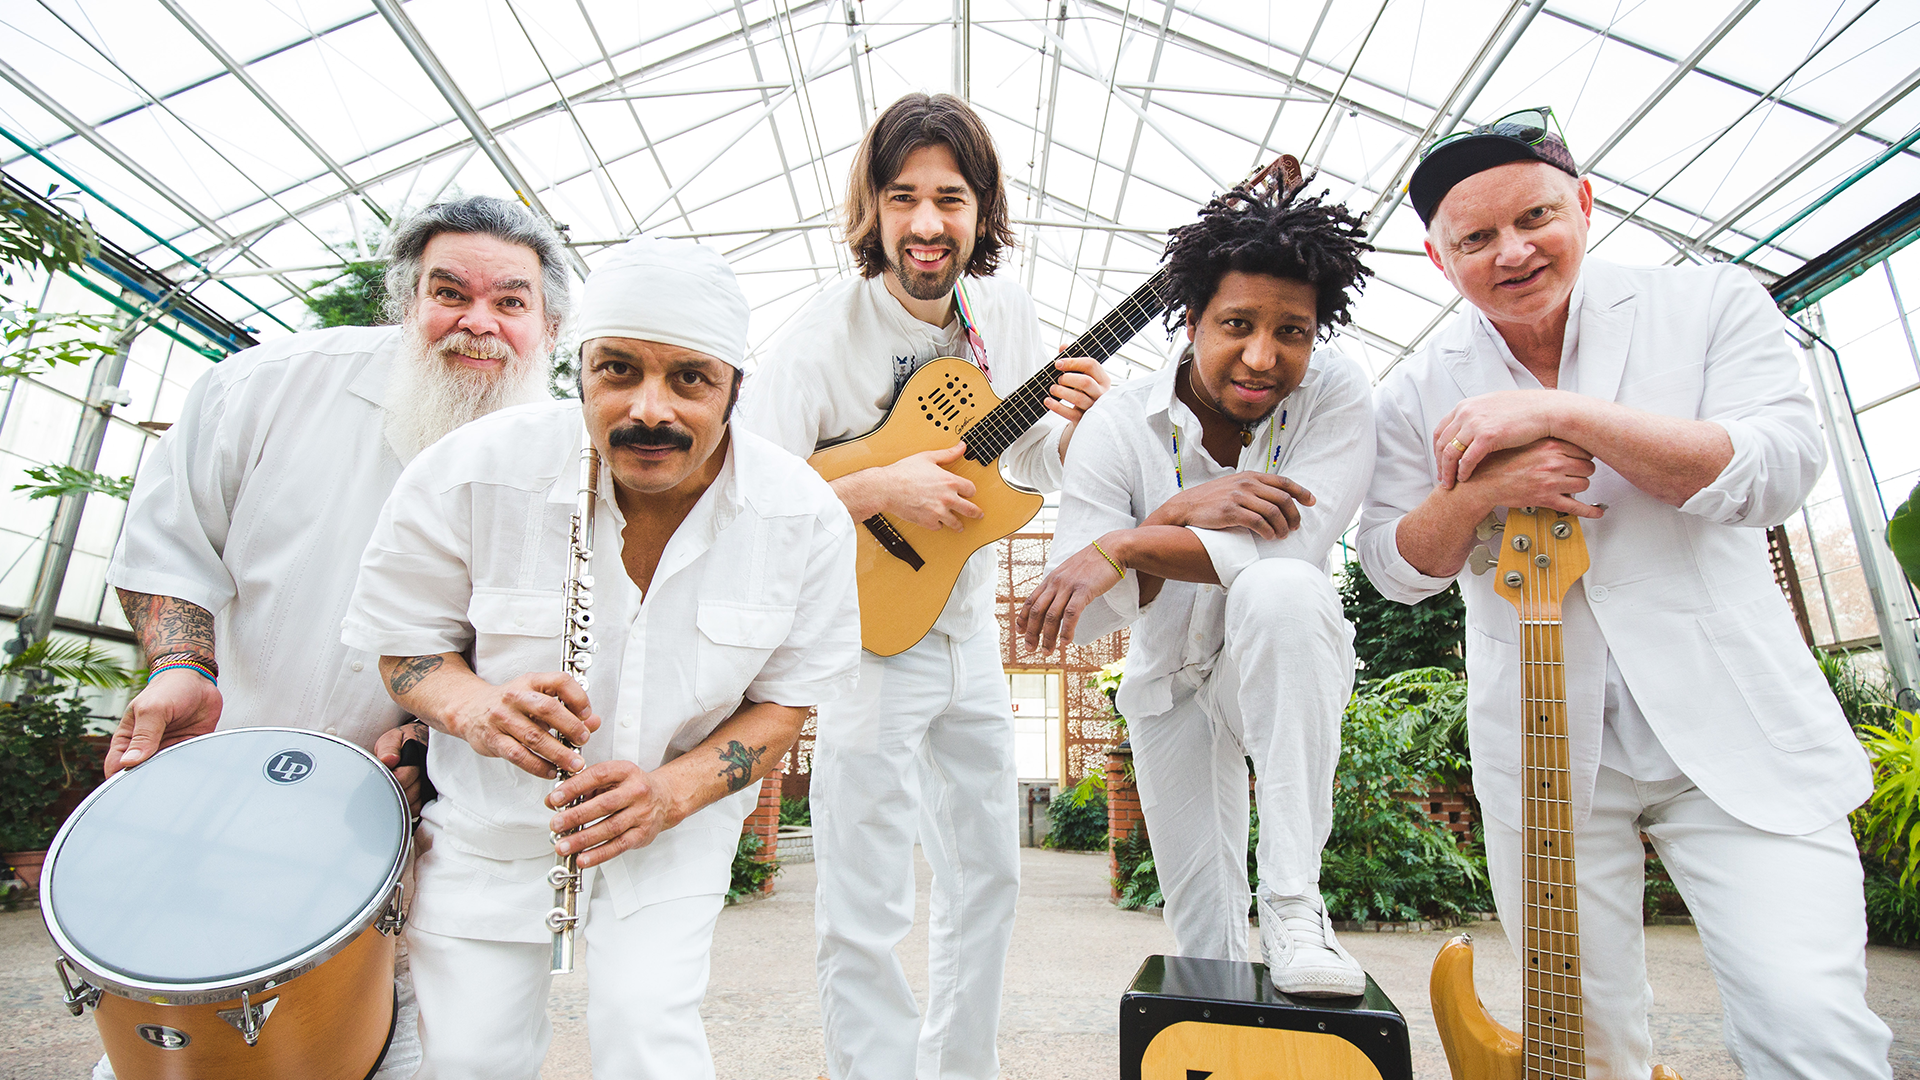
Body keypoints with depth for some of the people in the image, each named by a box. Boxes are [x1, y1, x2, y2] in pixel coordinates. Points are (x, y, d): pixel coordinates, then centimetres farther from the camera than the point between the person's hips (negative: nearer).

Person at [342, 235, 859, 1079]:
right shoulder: (473, 472, -19)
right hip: (493, 820, 1)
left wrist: (671, 790, -23)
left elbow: (787, 700, -7)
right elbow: (401, 640, -3)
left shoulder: (808, 517, -17)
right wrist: (473, 704, -26)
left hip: (676, 824, 0)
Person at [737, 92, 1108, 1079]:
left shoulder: (1006, 312, 1)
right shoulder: (826, 335, -17)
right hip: (865, 639, -6)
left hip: (969, 634, 7)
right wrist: (882, 490, -30)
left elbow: (1032, 468, 10)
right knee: (866, 914, 1)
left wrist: (1072, 423, -10)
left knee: (988, 875, 19)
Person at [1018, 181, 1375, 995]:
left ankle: (1293, 901, -27)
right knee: (1199, 916, 9)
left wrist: (1126, 545, -36)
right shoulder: (1117, 426, -17)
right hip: (1169, 683, 2)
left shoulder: (1335, 394, -17)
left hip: (1288, 671, -1)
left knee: (1280, 589, -37)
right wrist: (1179, 512, -34)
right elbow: (1074, 618, -20)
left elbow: (1301, 544, -32)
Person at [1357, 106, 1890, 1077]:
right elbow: (1392, 565, 2)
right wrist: (1481, 491, -17)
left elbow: (1781, 467, -13)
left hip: (1733, 726, -1)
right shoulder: (1415, 395, 3)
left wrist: (1559, 413, -20)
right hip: (1541, 754, 2)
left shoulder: (1710, 303, 1)